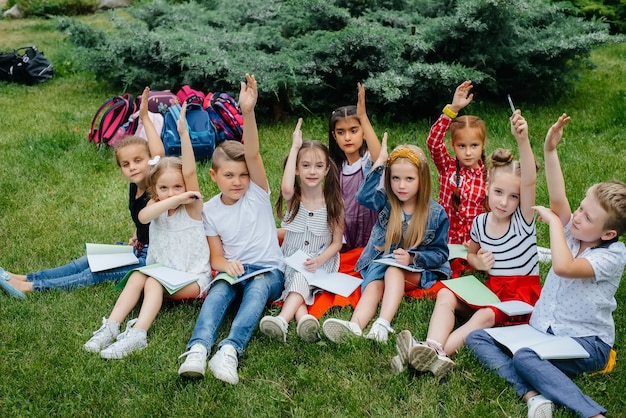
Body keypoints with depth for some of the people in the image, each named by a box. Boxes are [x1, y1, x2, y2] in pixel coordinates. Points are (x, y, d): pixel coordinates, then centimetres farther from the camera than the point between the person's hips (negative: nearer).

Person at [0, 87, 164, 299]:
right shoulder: (135, 188, 4)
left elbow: (159, 154, -43)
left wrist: (145, 117, -43)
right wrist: (136, 238, 4)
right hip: (140, 251, 9)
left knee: (98, 271, -11)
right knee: (89, 260, 6)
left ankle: (31, 288, -9)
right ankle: (25, 278, 9)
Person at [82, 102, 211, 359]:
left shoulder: (192, 206, -9)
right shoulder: (155, 205, 3)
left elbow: (190, 172, -25)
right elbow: (143, 216, -22)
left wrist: (183, 132, -36)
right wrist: (175, 199, -30)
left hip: (192, 278, -5)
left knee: (153, 281, -27)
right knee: (137, 277, -22)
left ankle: (137, 334, -39)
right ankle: (111, 327, -26)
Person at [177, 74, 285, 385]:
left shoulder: (257, 193, -4)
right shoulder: (210, 210, 4)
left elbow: (252, 154, -20)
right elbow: (216, 255, 5)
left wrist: (248, 112, -36)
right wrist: (226, 265, -21)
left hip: (268, 270, -2)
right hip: (233, 270, 2)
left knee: (257, 289, -35)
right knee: (218, 291, -30)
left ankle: (231, 349, -52)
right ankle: (198, 349, -50)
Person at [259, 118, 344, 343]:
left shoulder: (334, 202, -3)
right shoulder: (292, 198, -1)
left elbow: (337, 242, -1)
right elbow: (286, 188, -29)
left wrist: (319, 260, -21)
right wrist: (294, 148, -22)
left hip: (322, 263, -3)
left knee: (301, 278, -31)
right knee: (296, 283, -29)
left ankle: (282, 320, -52)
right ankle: (303, 317, -51)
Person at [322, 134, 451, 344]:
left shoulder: (436, 214, -1)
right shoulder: (386, 202, 4)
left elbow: (441, 253, 1)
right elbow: (364, 196, -17)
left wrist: (412, 258, -17)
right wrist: (379, 161, -16)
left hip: (416, 271, -2)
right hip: (380, 263, 2)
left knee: (393, 271, -34)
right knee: (372, 288, -29)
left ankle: (383, 324, -52)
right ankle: (354, 326, -57)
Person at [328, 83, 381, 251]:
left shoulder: (369, 161, -12)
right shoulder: (337, 167, 6)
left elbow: (380, 158, -37)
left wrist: (363, 118, -42)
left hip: (368, 242, -5)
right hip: (344, 241, 5)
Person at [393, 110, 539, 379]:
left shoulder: (523, 220, -12)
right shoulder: (480, 223, 3)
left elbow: (529, 181, -29)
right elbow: (470, 254, 21)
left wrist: (522, 140, -44)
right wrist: (478, 262, -6)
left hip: (523, 296, -5)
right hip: (492, 289, 5)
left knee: (485, 316, -31)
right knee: (445, 295, -17)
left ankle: (442, 351, -44)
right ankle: (433, 351, -39)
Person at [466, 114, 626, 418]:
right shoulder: (573, 232, 7)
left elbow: (563, 266, -29)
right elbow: (558, 201, -9)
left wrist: (554, 222, -16)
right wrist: (550, 150, -17)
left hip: (586, 342, -8)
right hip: (542, 331, 8)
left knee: (524, 357, -36)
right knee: (476, 338, -12)